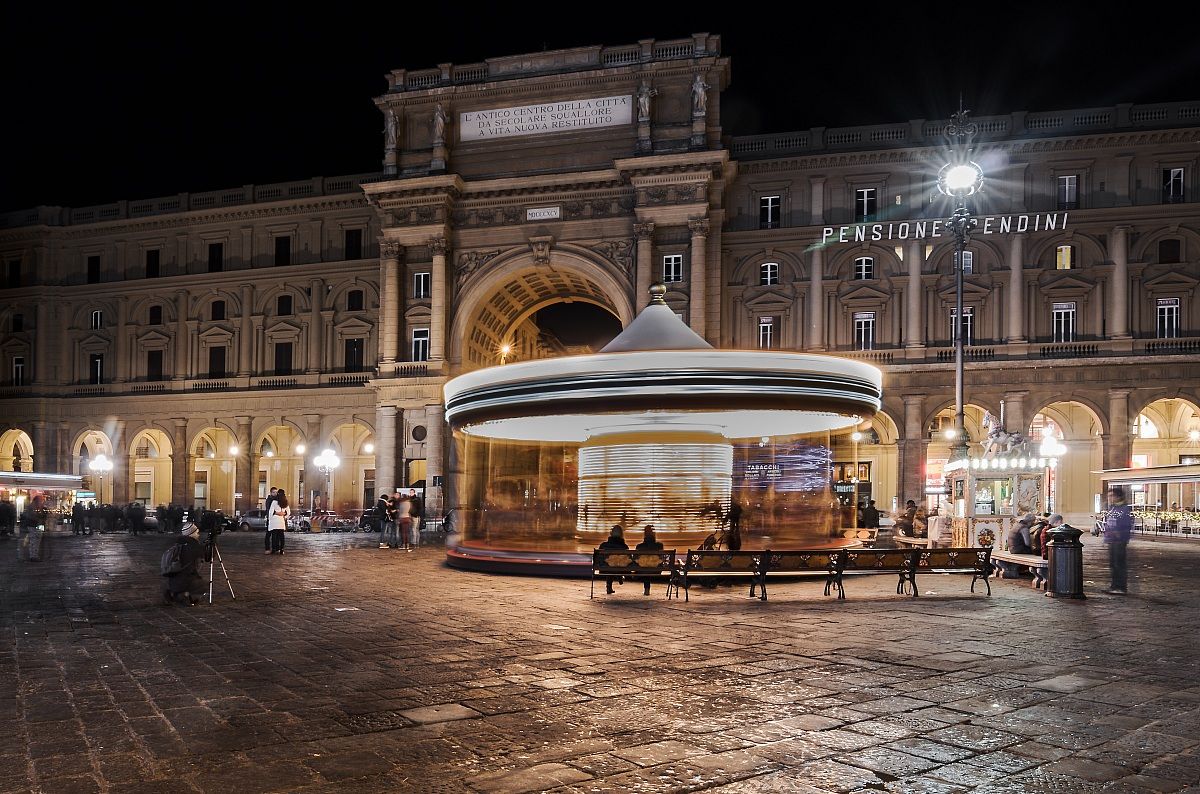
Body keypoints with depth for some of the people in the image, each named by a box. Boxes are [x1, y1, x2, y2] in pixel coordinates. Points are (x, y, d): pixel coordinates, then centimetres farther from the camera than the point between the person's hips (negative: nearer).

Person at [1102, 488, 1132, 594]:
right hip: (1111, 542, 8)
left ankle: (1122, 588, 1)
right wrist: (1106, 538, 16)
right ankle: (1115, 586, 21)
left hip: (1120, 541, -8)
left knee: (1120, 564, -4)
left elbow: (1129, 526, -13)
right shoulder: (1111, 509, 14)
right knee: (1112, 564, 13)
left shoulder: (1125, 509, -11)